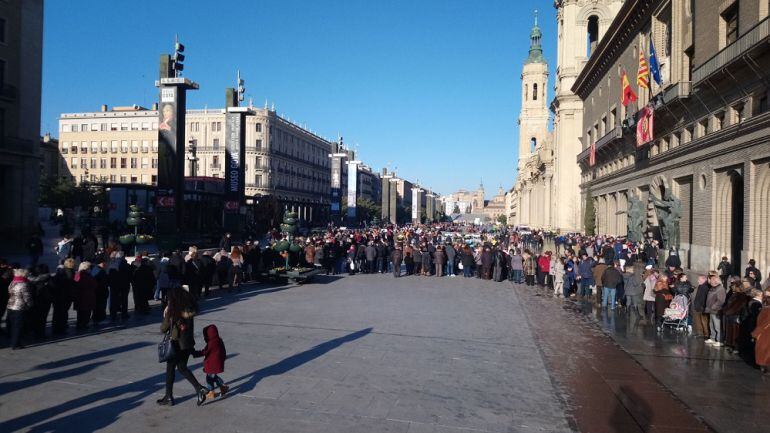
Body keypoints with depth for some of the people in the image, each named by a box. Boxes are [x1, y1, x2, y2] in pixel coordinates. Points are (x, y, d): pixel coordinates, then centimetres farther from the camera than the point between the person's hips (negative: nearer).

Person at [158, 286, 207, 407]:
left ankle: (169, 397, 24)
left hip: (176, 346, -5)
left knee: (170, 370, 13)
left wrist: (165, 315, 3)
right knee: (182, 368, 20)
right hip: (188, 345, 6)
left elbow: (163, 329, -8)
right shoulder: (189, 311, -3)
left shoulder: (172, 313, -18)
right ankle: (199, 389, 7)